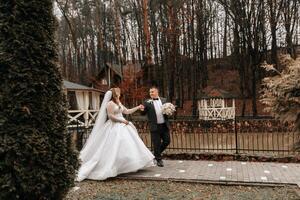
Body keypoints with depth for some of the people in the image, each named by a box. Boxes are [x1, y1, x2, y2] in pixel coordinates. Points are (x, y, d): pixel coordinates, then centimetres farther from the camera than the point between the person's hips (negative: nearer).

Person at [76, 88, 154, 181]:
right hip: (114, 127, -10)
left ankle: (125, 165, 15)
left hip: (122, 126, 10)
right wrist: (122, 120, -17)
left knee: (128, 146, 8)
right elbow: (111, 116, -18)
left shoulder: (119, 103, 17)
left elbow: (127, 111, 21)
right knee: (114, 148, -11)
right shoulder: (110, 104, -11)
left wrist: (138, 107, 20)